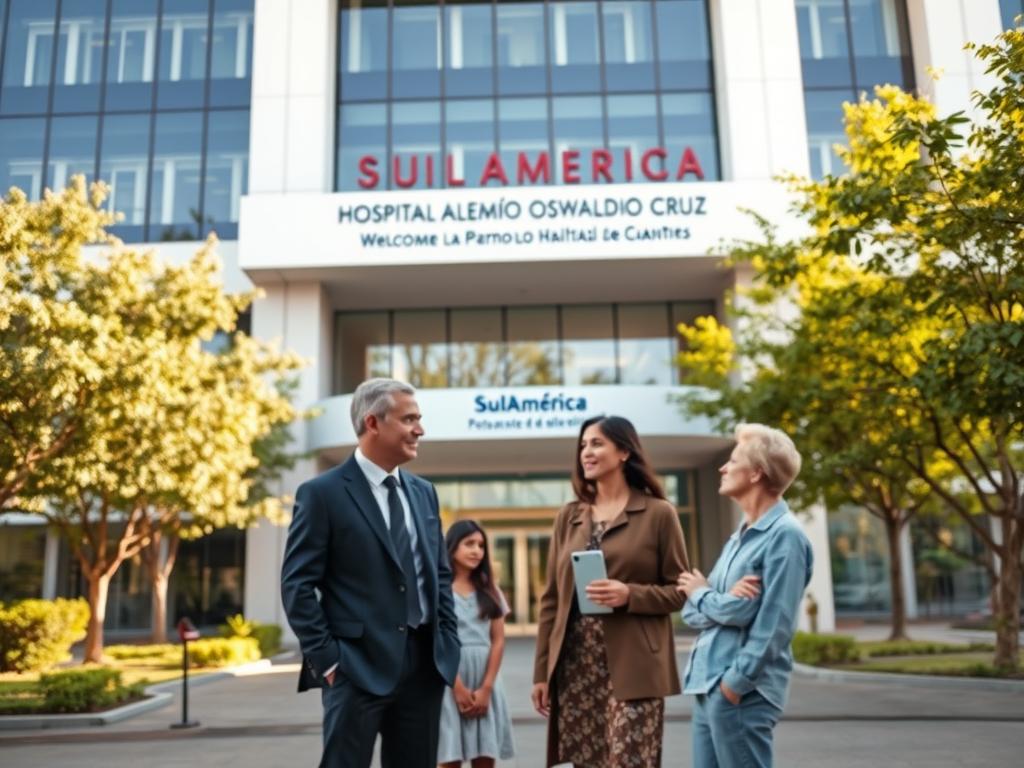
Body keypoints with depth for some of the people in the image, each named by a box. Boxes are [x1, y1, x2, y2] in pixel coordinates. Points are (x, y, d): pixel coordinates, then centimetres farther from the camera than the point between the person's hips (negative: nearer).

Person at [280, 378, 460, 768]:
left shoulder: (423, 492, 12)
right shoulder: (322, 493, -7)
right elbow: (297, 586, -9)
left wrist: (449, 642, 8)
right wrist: (326, 659, -12)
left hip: (425, 664, 6)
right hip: (359, 666, -6)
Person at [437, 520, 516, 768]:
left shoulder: (489, 590, 12)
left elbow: (498, 640, 6)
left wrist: (486, 688, -6)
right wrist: (458, 687, -12)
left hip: (485, 681, 4)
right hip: (449, 681, -3)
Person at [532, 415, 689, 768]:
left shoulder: (659, 513, 0)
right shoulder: (569, 516, 12)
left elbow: (680, 591, 0)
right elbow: (552, 599, 11)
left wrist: (629, 595, -17)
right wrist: (542, 670, 8)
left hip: (632, 668, -4)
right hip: (575, 666, 4)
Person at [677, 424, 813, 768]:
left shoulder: (784, 535, -11)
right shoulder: (739, 536, 15)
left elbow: (773, 626, -17)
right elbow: (692, 612, 9)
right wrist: (721, 600, -10)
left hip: (740, 692, -8)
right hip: (708, 687, 8)